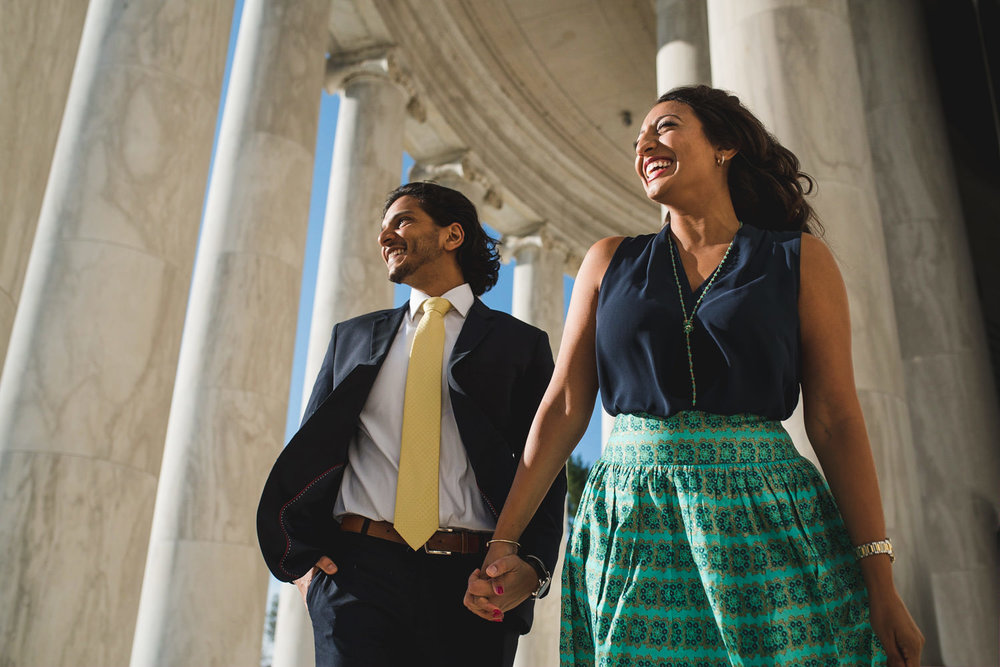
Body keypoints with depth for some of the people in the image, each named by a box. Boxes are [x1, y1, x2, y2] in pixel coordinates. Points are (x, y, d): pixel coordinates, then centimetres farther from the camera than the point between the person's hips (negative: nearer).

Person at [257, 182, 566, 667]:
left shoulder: (520, 343, 9)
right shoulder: (353, 337, 17)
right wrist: (301, 556, 3)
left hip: (474, 580, -1)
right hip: (361, 570, 2)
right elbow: (310, 450, 17)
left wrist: (533, 565, -13)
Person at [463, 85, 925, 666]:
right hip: (630, 527, 2)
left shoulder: (800, 259, 4)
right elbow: (564, 405, 6)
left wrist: (879, 579, -6)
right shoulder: (610, 261, 10)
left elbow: (836, 420, 0)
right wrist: (503, 544, 1)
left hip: (768, 527, -1)